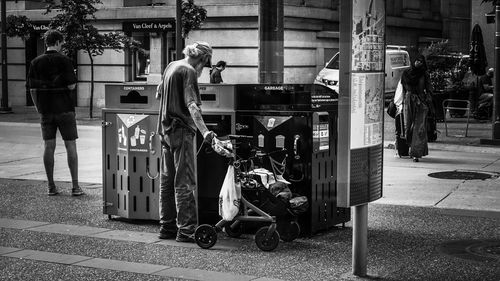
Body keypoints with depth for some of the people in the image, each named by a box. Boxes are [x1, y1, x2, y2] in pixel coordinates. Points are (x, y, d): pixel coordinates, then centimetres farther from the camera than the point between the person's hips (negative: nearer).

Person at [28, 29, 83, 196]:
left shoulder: (36, 62, 4)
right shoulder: (64, 60, -8)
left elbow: (32, 89, 5)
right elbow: (71, 86, -14)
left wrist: (39, 108, 14)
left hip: (45, 110, 4)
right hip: (64, 108, -4)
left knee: (48, 147, 6)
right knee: (71, 146, 0)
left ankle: (51, 187, 7)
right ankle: (75, 187, -2)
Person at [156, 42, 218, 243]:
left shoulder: (170, 67, 13)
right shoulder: (188, 72, -14)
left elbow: (159, 94, 26)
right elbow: (192, 105, -26)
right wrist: (204, 131, -35)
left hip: (166, 130, 9)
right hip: (182, 130, -9)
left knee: (167, 181, 12)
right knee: (184, 183, -6)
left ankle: (167, 227, 18)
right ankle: (186, 230, -6)